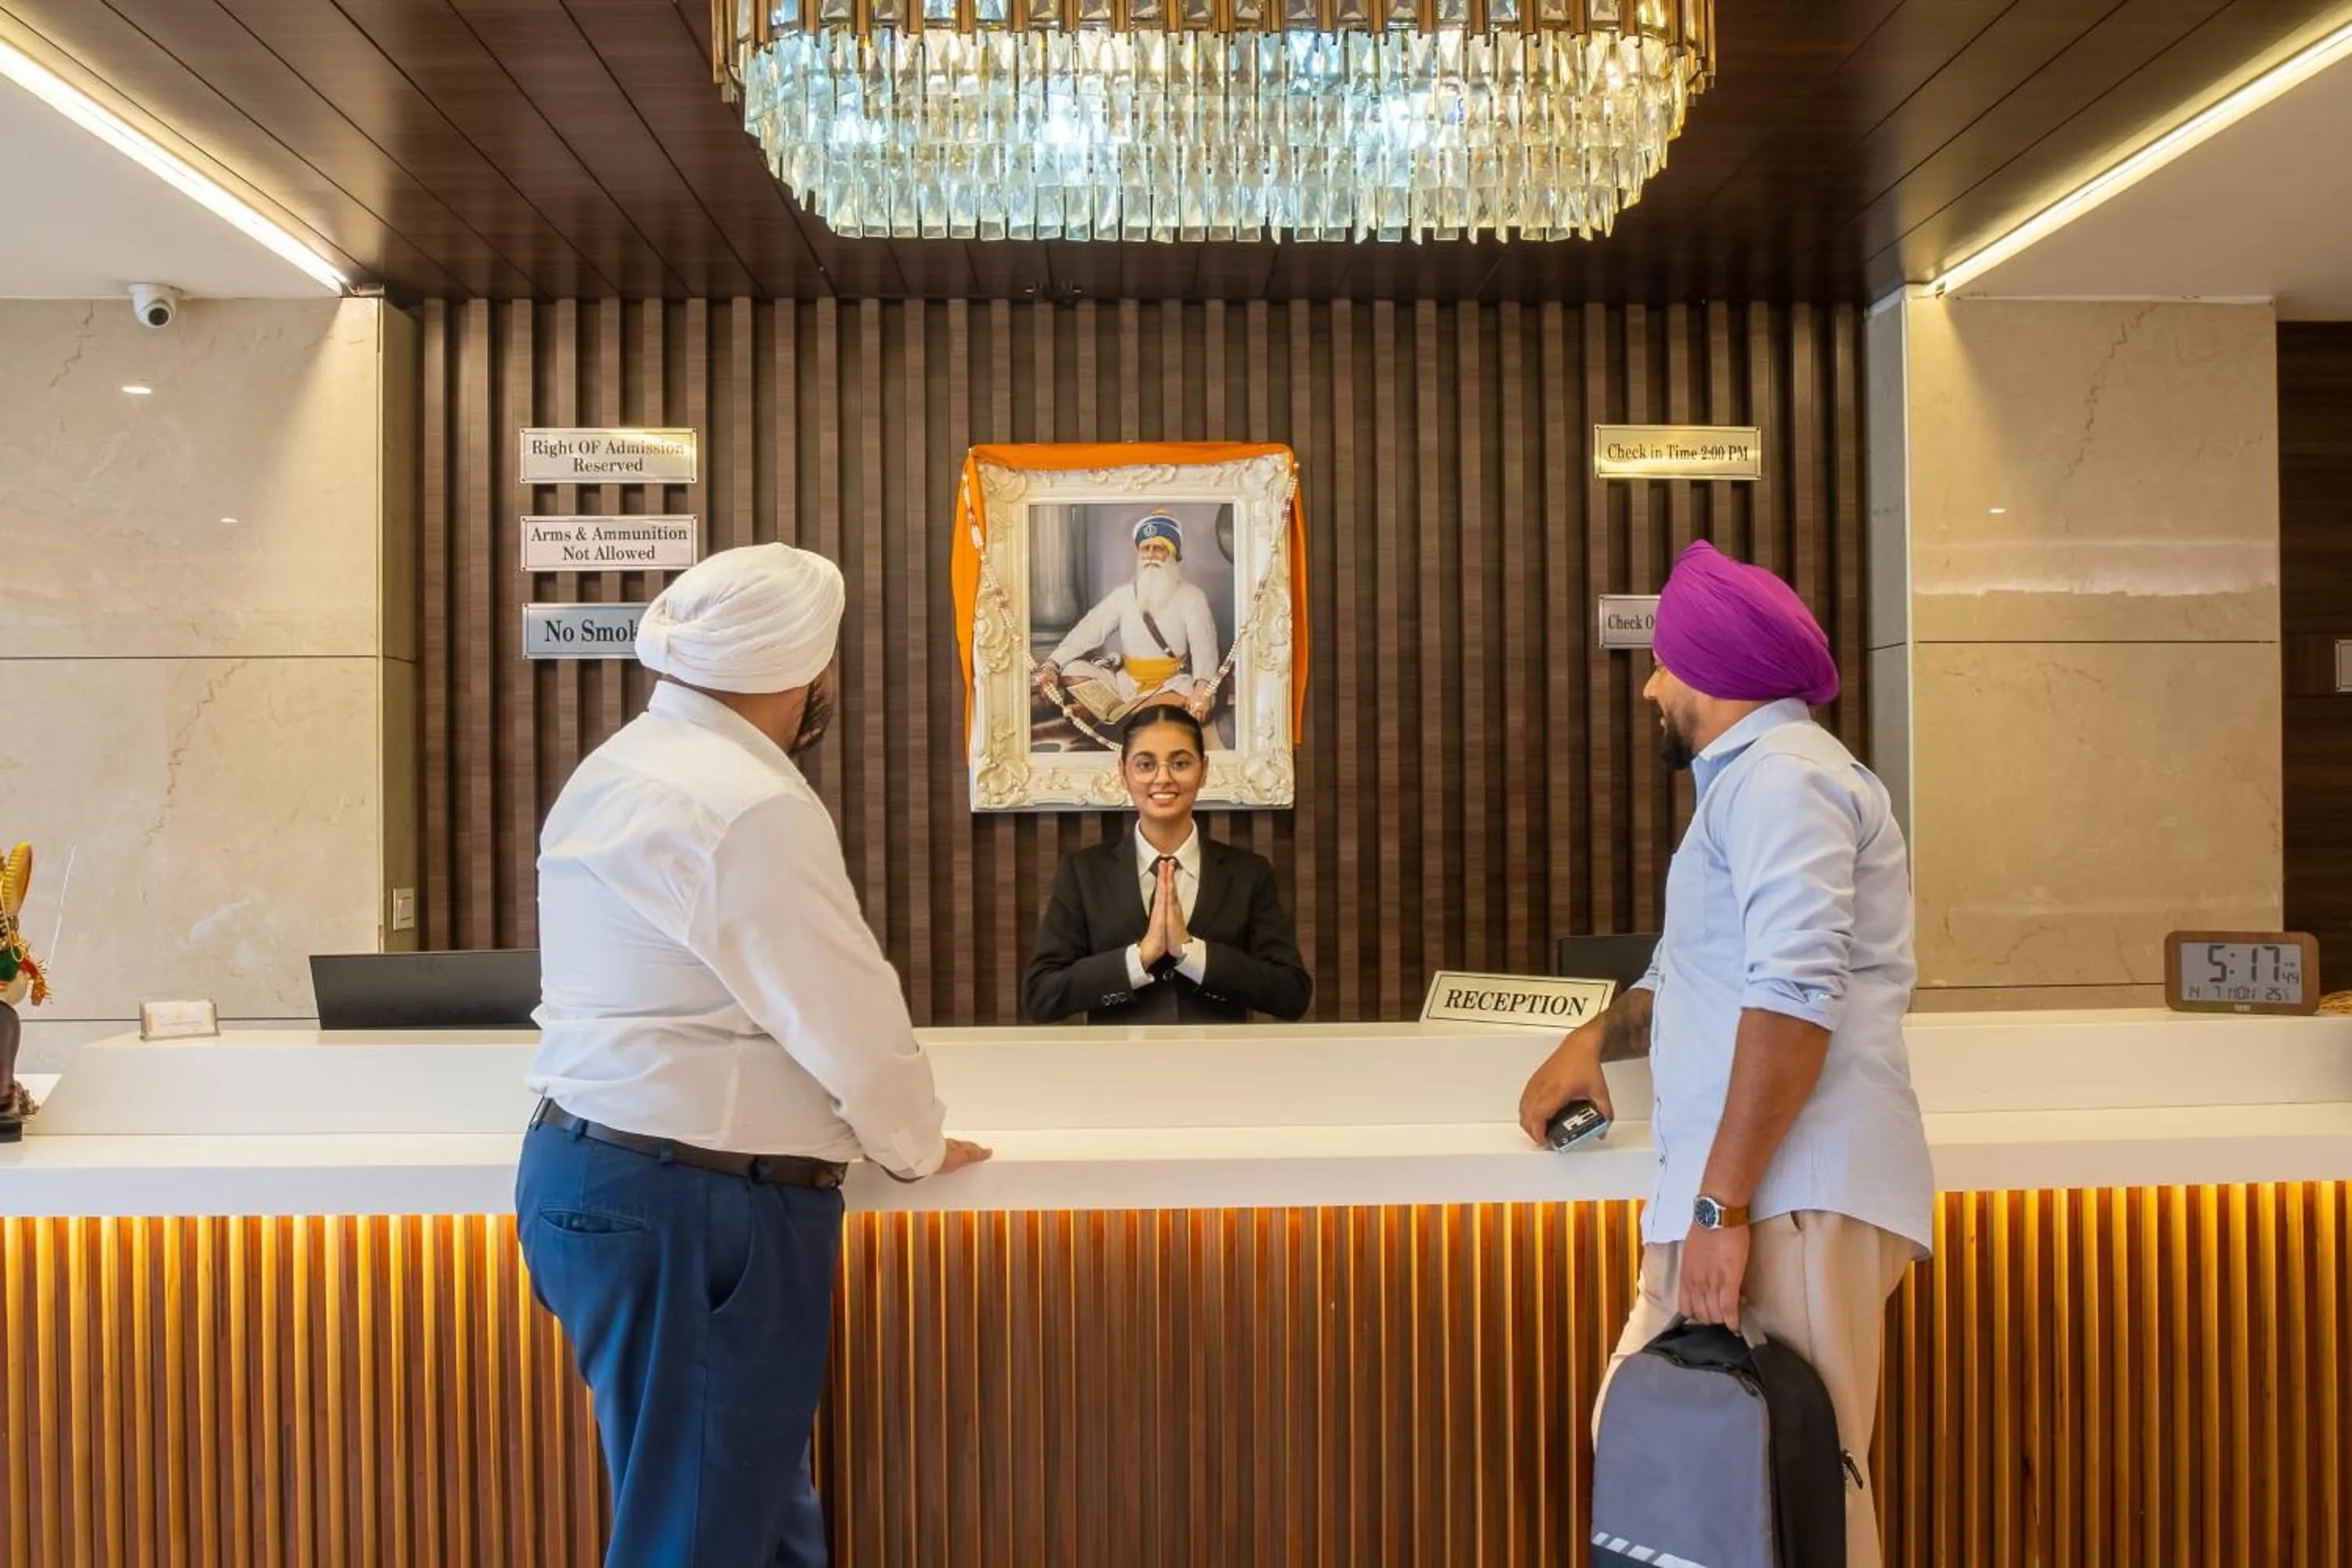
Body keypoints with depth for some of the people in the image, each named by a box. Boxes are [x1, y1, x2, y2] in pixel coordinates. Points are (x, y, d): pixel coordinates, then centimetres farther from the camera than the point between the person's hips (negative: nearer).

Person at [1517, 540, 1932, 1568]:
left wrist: (1722, 1203, -24)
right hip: (1749, 1193, 10)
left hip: (1788, 1195, -10)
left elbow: (1793, 994, -22)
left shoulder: (1780, 774, -9)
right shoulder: (1751, 779, 25)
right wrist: (1596, 1038, 20)